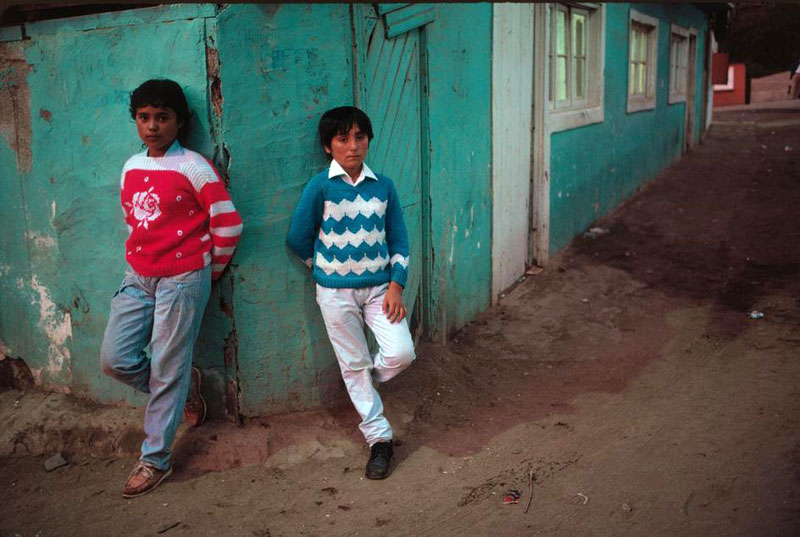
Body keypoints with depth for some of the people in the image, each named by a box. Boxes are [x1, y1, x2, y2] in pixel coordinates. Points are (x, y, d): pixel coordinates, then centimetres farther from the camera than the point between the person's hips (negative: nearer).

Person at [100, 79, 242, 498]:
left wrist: (208, 272, 0)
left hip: (182, 281, -6)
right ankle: (185, 385, 30)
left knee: (166, 372, 0)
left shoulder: (194, 168, -10)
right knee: (115, 360, 4)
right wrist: (142, 260, 16)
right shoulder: (131, 168, 10)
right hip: (137, 278, 7)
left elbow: (228, 226, -9)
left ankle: (155, 459, 14)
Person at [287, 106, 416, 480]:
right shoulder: (320, 186, -9)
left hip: (379, 287, 2)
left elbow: (399, 240, 4)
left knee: (401, 353, -11)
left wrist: (396, 285, -6)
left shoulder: (383, 186, 1)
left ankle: (365, 385, 23)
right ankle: (379, 439, 20)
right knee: (354, 365, 6)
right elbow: (298, 238, -2)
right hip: (336, 292, -2)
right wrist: (328, 267, 9)